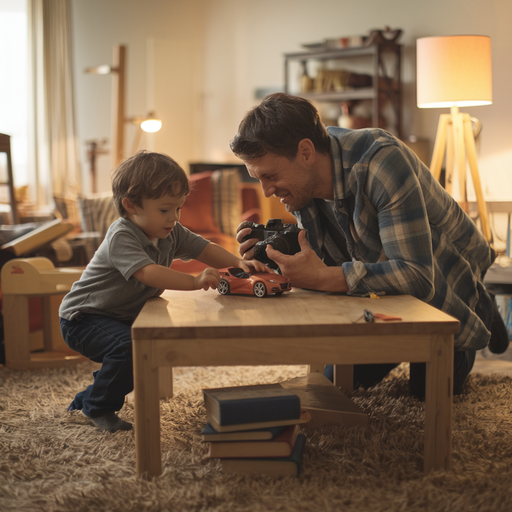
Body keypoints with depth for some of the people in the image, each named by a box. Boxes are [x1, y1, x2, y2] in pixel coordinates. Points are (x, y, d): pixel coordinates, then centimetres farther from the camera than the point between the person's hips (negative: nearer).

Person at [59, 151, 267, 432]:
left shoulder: (170, 233, -2)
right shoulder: (121, 237, -28)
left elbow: (204, 249, -1)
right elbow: (147, 272, -43)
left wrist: (238, 263, -19)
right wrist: (194, 281, -53)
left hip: (121, 318, 9)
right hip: (84, 318, -9)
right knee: (128, 347, -31)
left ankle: (84, 402, 26)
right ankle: (99, 409, -8)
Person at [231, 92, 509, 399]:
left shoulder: (382, 160, -37)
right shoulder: (300, 184, -15)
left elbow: (419, 275, -41)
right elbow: (319, 266, -6)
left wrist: (324, 278, -49)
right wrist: (275, 257, -28)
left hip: (448, 277, -6)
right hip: (385, 291, 6)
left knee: (430, 389, -10)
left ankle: (481, 312, 16)